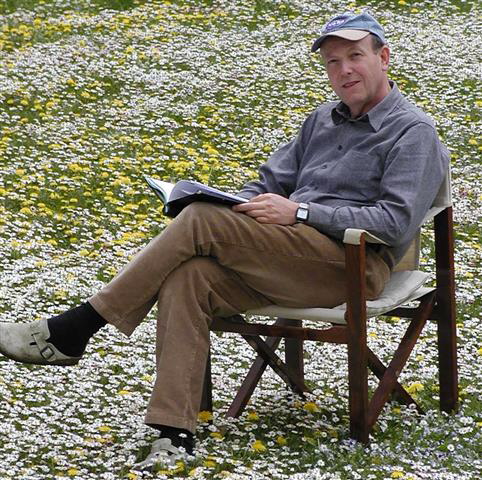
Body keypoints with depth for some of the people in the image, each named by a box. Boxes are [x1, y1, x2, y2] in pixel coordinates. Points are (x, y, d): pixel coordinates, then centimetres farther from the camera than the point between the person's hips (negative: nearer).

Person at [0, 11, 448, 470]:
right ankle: (174, 436, -31)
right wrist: (246, 205, 2)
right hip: (293, 260, 7)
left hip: (355, 264, -7)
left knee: (203, 221, -23)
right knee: (186, 277, -24)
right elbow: (269, 182, 27)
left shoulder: (413, 132, 1)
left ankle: (70, 333, -19)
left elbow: (397, 222, -12)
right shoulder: (323, 120, 26)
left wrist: (299, 212, -15)